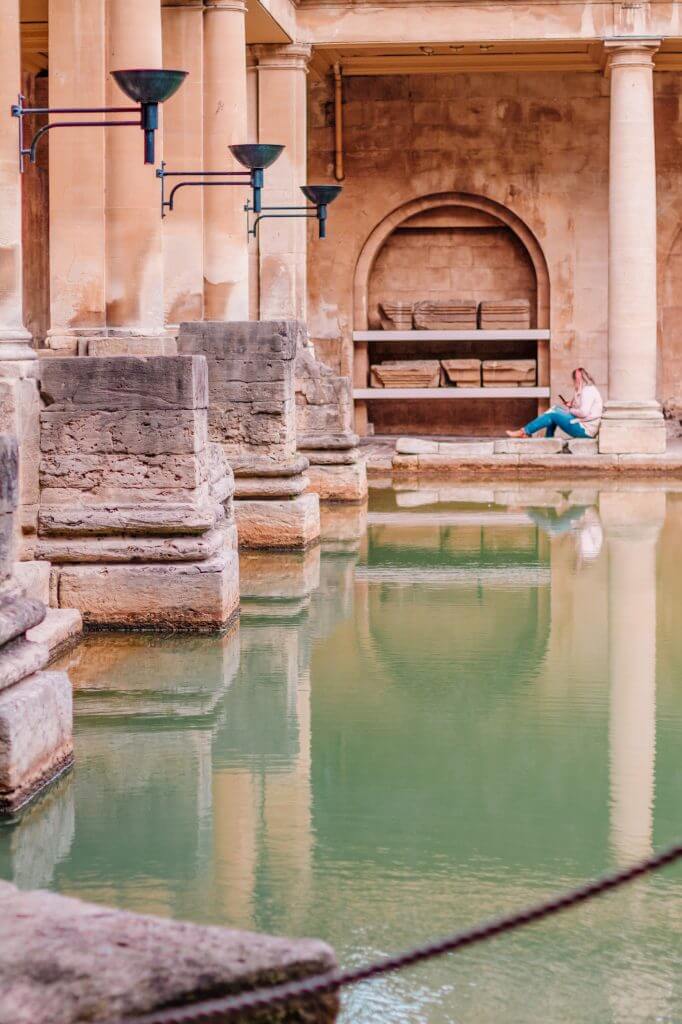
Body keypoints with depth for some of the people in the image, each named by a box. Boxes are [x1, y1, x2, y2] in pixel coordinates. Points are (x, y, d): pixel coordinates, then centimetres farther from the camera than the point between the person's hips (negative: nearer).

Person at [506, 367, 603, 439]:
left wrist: (570, 410, -6)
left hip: (585, 429, -10)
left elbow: (584, 412, -23)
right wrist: (571, 406, 5)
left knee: (552, 415, -10)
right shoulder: (586, 390, 19)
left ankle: (524, 432, -4)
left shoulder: (588, 390, -14)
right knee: (555, 409, 11)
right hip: (583, 427, 10)